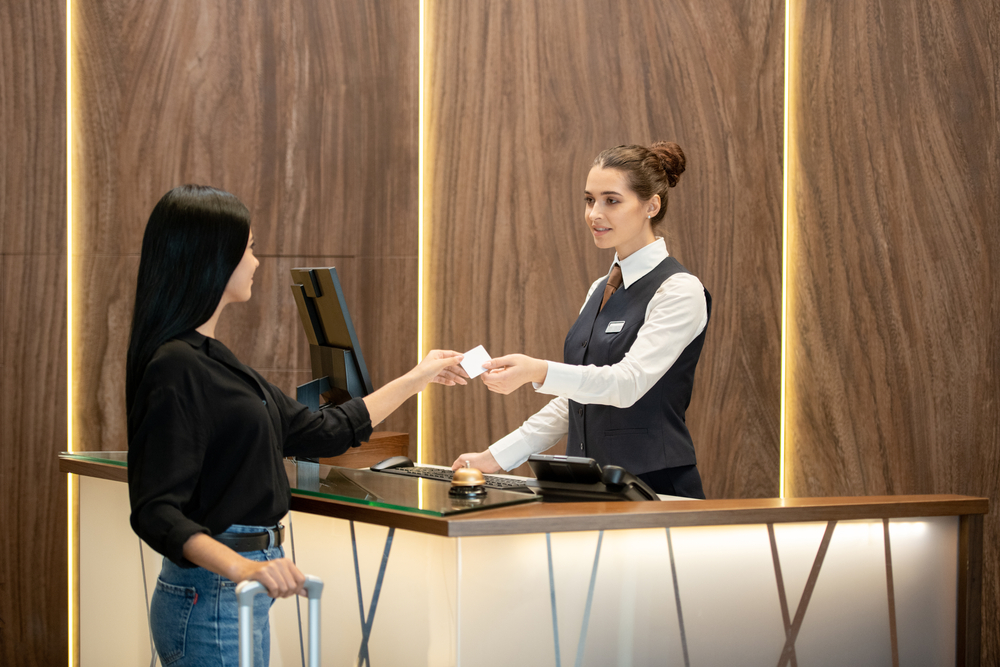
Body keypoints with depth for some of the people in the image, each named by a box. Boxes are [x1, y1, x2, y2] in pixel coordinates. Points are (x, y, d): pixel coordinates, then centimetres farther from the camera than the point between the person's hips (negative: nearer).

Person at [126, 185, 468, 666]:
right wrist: (239, 567, -38)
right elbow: (156, 512, -23)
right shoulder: (177, 368, -17)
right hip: (211, 599, -10)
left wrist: (415, 380, 28)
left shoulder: (209, 359, 14)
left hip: (228, 595, 10)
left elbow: (320, 432, 21)